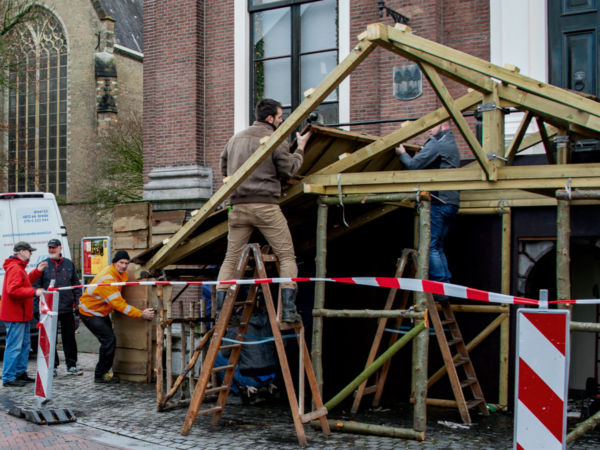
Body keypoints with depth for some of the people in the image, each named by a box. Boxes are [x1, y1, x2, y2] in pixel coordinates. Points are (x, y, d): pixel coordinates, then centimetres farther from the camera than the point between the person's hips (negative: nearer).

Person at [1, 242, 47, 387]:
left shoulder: (18, 267, 18)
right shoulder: (15, 268, -17)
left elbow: (25, 282, 23)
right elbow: (13, 290, -26)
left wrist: (37, 271, 16)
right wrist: (34, 292, -24)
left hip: (21, 315, 11)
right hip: (15, 316, -11)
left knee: (24, 345, 17)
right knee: (14, 347, -8)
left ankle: (20, 373, 25)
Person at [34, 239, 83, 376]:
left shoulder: (69, 264, 9)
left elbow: (76, 284, 13)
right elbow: (36, 286, 2)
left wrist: (77, 302, 5)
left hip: (67, 308, 1)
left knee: (69, 337, 6)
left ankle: (71, 366, 15)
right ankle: (52, 366, 14)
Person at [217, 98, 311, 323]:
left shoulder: (236, 139, 13)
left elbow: (224, 168, 21)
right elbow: (289, 170, 1)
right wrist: (300, 148, 14)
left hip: (238, 206, 5)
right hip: (265, 206, -5)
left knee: (231, 258, 9)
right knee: (287, 256, 3)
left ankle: (220, 311, 5)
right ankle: (288, 309, -4)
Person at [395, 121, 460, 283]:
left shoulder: (436, 144, -8)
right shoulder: (452, 145, 23)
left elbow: (413, 165, -11)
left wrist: (402, 153, 7)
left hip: (437, 201, -10)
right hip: (451, 202, 10)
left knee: (430, 246, -8)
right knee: (438, 247, 13)